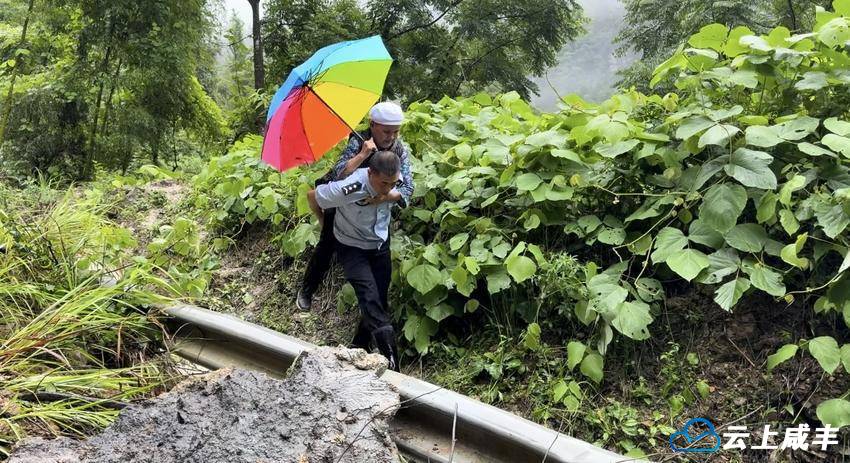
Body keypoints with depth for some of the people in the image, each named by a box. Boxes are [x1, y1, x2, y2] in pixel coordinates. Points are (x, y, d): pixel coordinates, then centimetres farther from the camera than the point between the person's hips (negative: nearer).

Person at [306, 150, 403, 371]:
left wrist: (387, 197, -18)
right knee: (371, 301, -21)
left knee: (379, 303, 8)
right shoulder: (348, 189, -35)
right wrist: (324, 223, 0)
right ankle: (391, 363, -24)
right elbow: (312, 196, -18)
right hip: (352, 247, -5)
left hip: (380, 245, 5)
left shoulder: (396, 179, -20)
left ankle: (360, 349, 29)